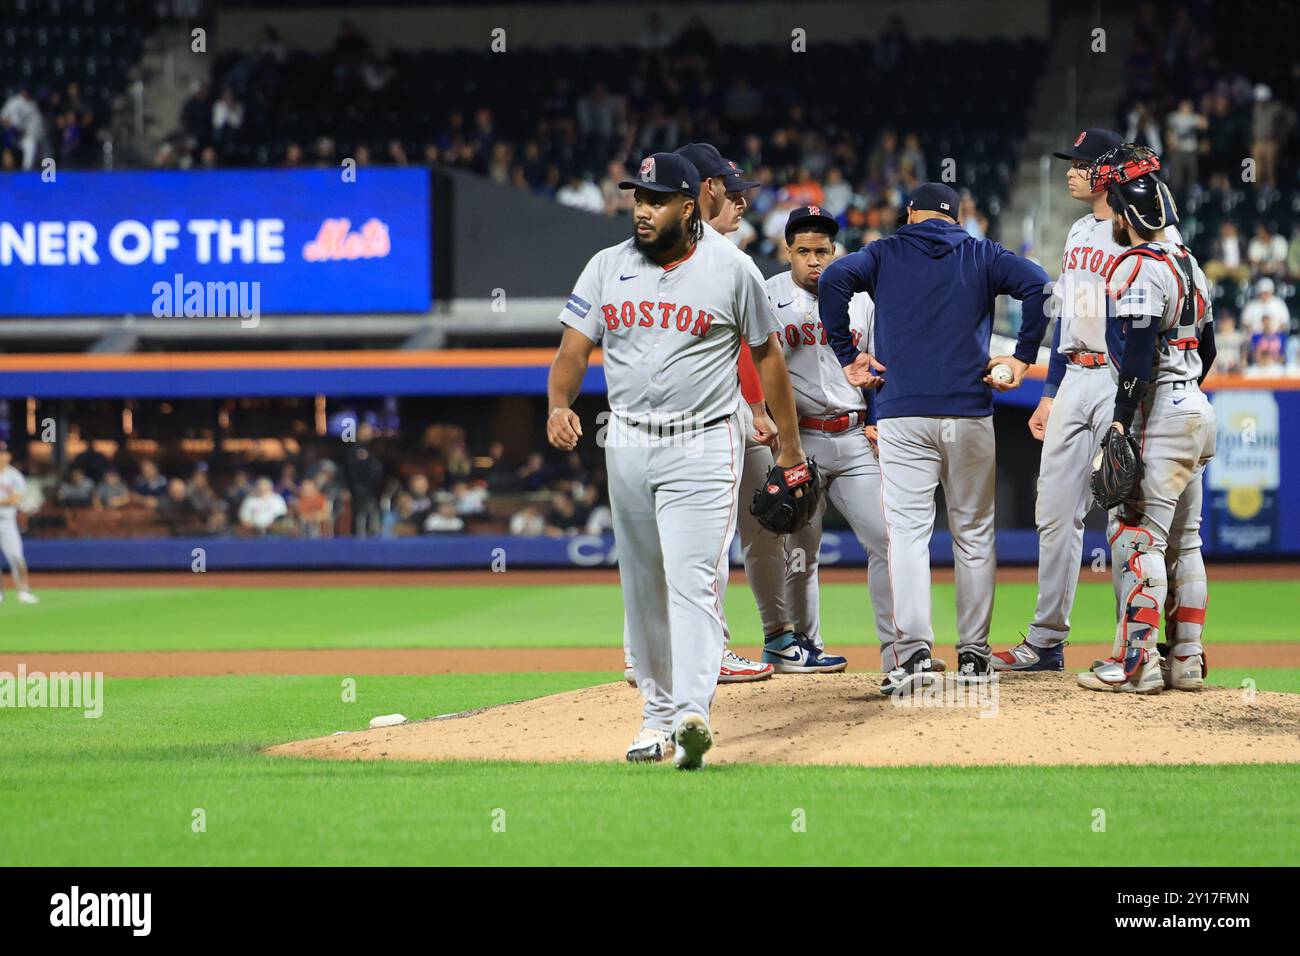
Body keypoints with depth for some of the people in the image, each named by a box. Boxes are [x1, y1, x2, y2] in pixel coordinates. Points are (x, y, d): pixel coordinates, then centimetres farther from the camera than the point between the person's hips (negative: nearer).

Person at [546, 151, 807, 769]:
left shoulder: (730, 269, -3)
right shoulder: (606, 268, 5)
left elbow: (766, 353, 6)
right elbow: (572, 352, 3)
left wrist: (790, 446, 9)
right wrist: (559, 405, -19)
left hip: (703, 446, -4)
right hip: (627, 443, 4)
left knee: (694, 581, -16)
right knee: (642, 587, 11)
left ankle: (693, 715, -27)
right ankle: (658, 713, 21)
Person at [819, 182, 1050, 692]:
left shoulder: (885, 254, 10)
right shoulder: (981, 256, 12)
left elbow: (833, 279, -8)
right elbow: (1038, 284, -5)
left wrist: (846, 356, -3)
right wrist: (1023, 358, 0)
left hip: (903, 414, -1)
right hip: (970, 413, 1)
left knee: (907, 531, -4)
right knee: (973, 534, 11)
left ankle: (913, 651, -18)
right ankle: (973, 655, 11)